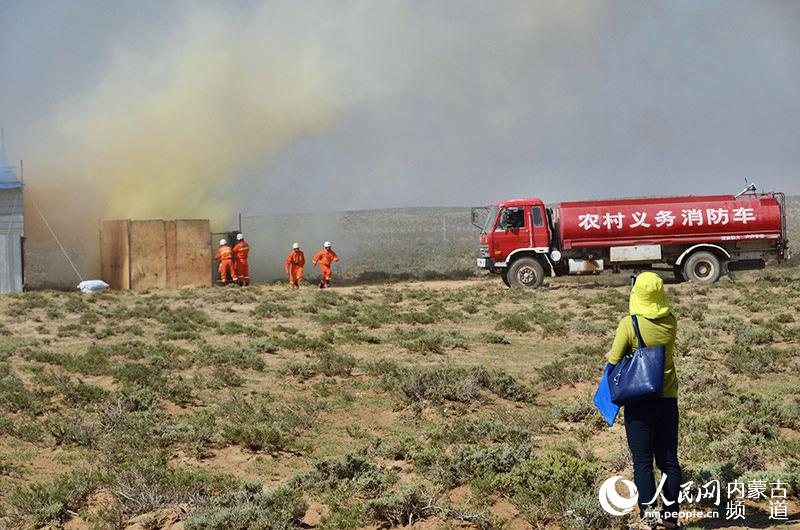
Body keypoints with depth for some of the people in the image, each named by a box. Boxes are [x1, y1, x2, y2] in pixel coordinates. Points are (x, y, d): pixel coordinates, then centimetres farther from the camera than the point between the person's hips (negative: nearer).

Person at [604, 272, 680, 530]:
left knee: (642, 461, 3)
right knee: (669, 459, 11)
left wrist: (610, 355, 10)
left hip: (639, 401, -3)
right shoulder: (671, 322, -1)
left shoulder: (629, 324, -14)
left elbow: (614, 360, -11)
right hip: (668, 399, 4)